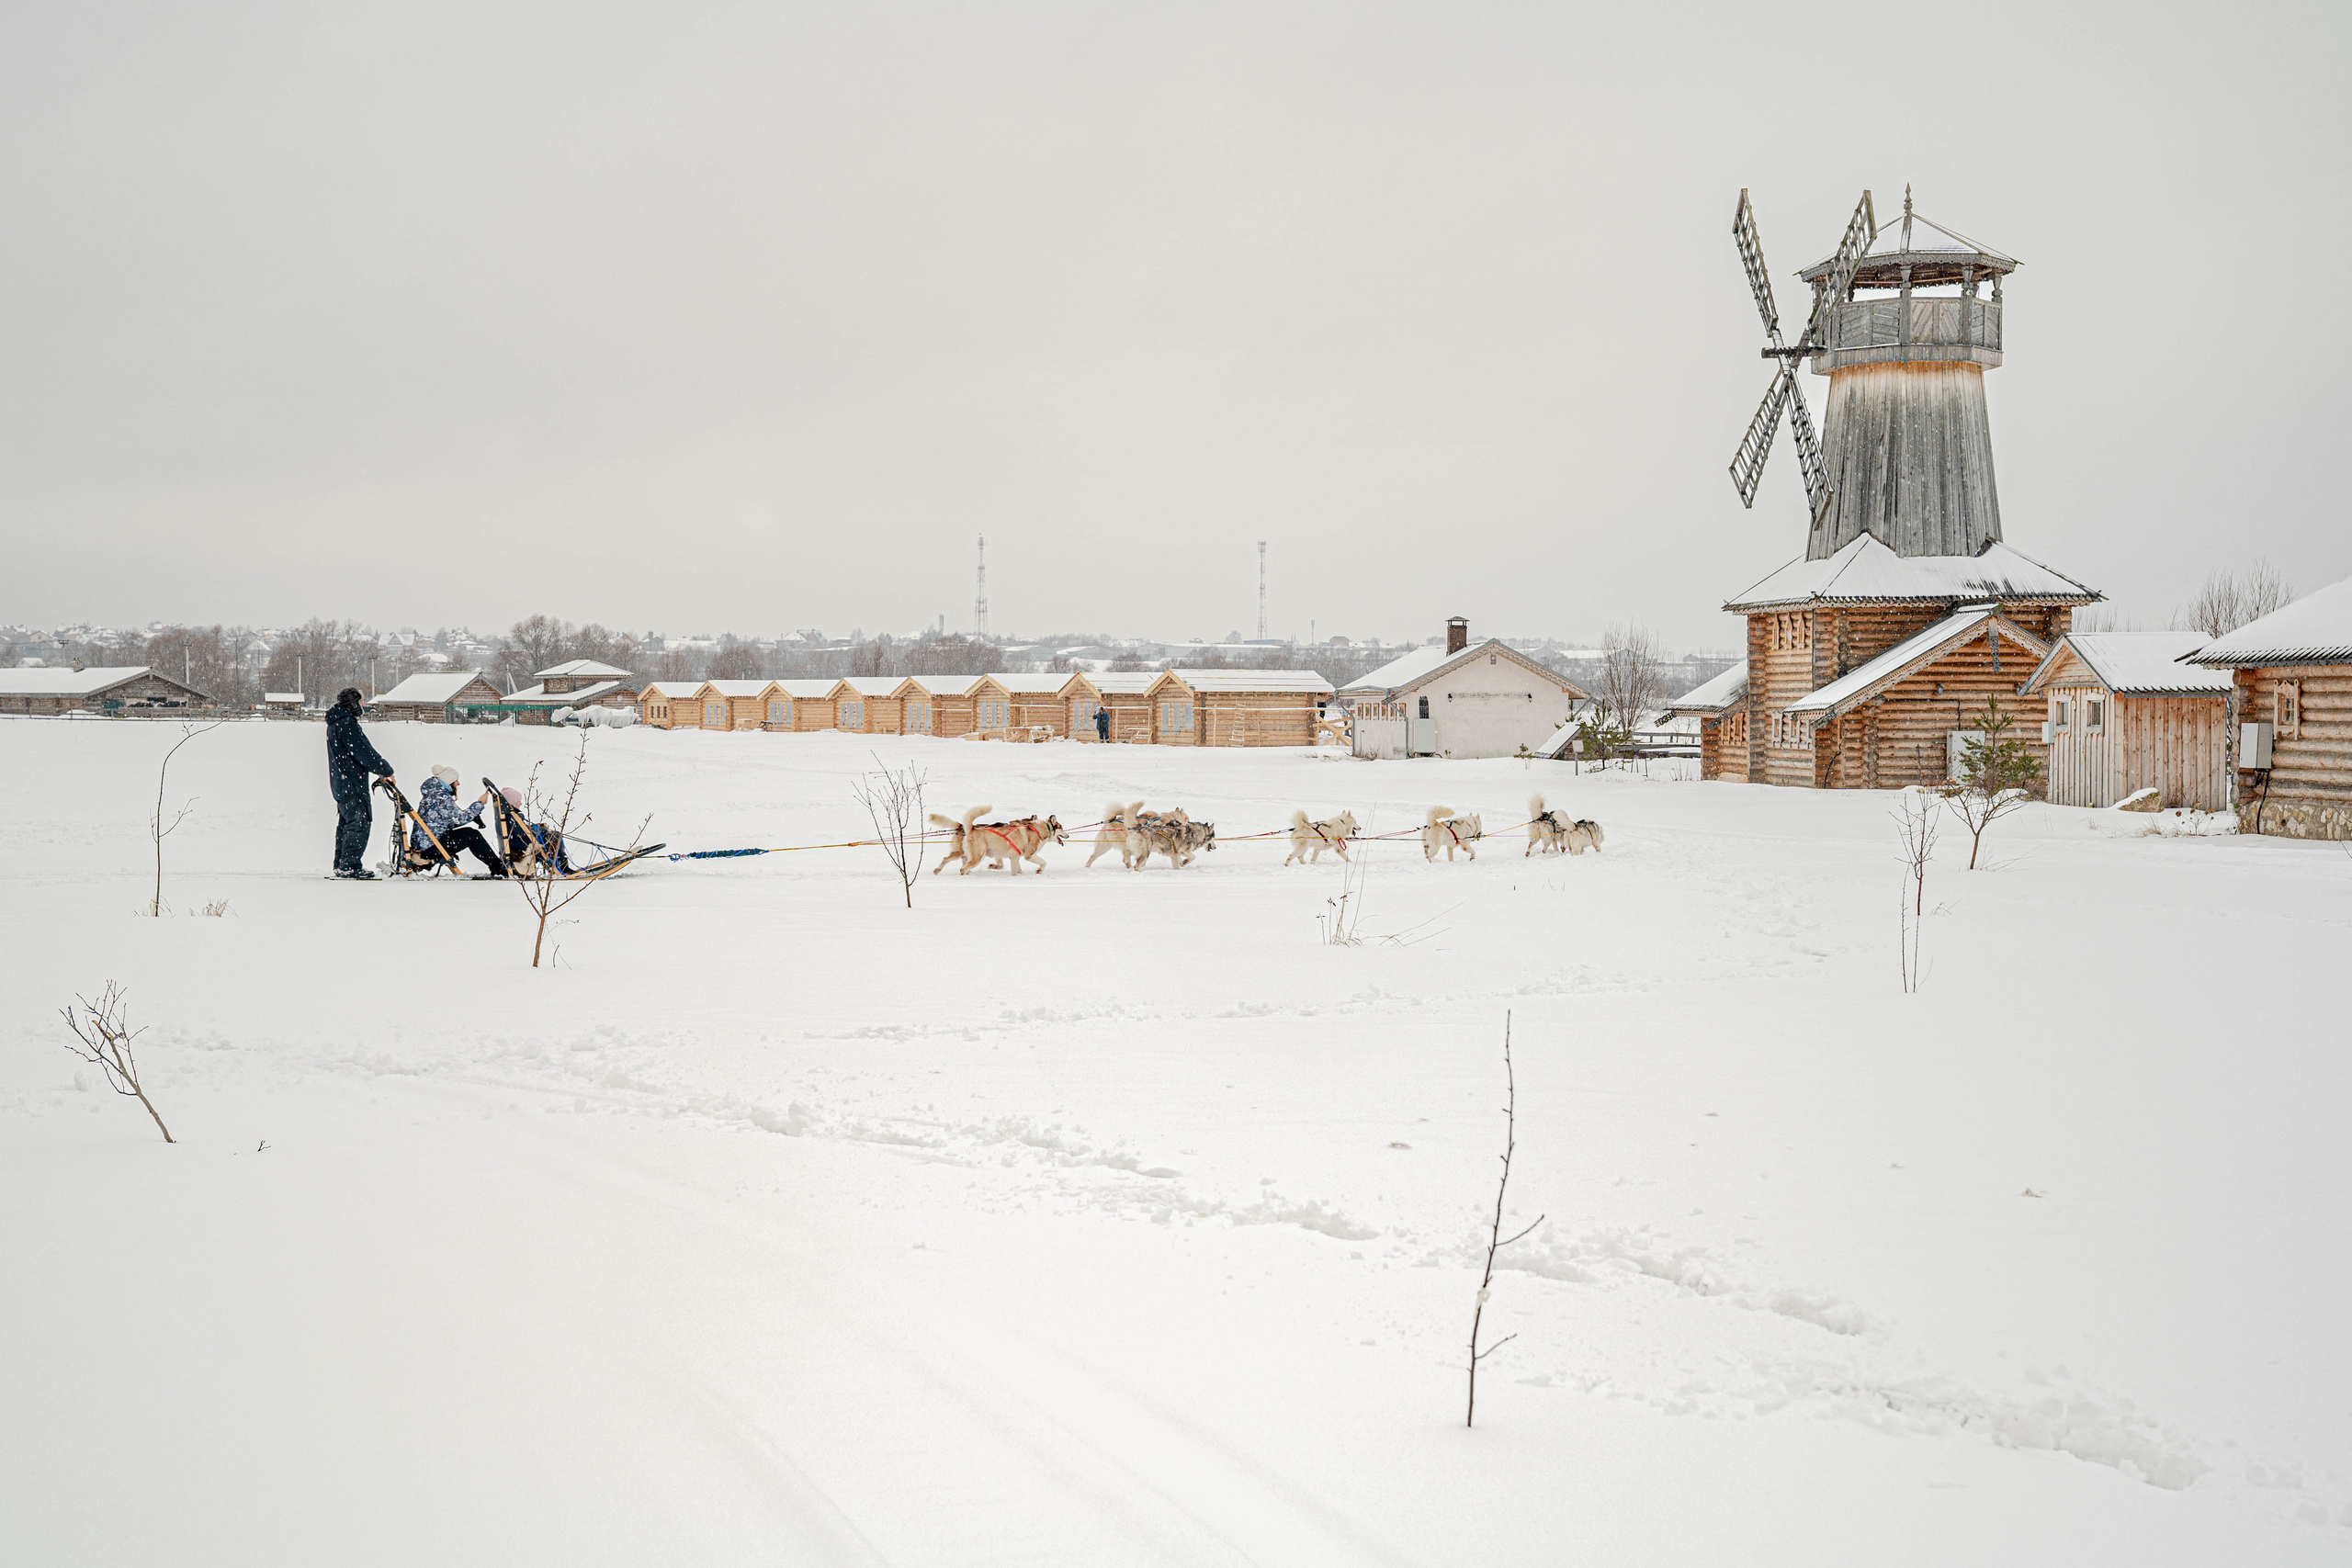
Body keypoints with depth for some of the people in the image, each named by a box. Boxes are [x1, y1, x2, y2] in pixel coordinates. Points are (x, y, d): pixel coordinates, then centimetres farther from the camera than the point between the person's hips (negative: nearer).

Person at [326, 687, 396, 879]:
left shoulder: (335, 723, 18)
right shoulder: (347, 724, -17)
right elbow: (365, 753, -21)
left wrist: (379, 769, 14)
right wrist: (386, 770, -11)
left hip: (341, 783, 11)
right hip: (352, 783, -11)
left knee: (346, 823, 16)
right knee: (359, 822, -10)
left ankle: (341, 864, 21)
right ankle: (350, 866, -12)